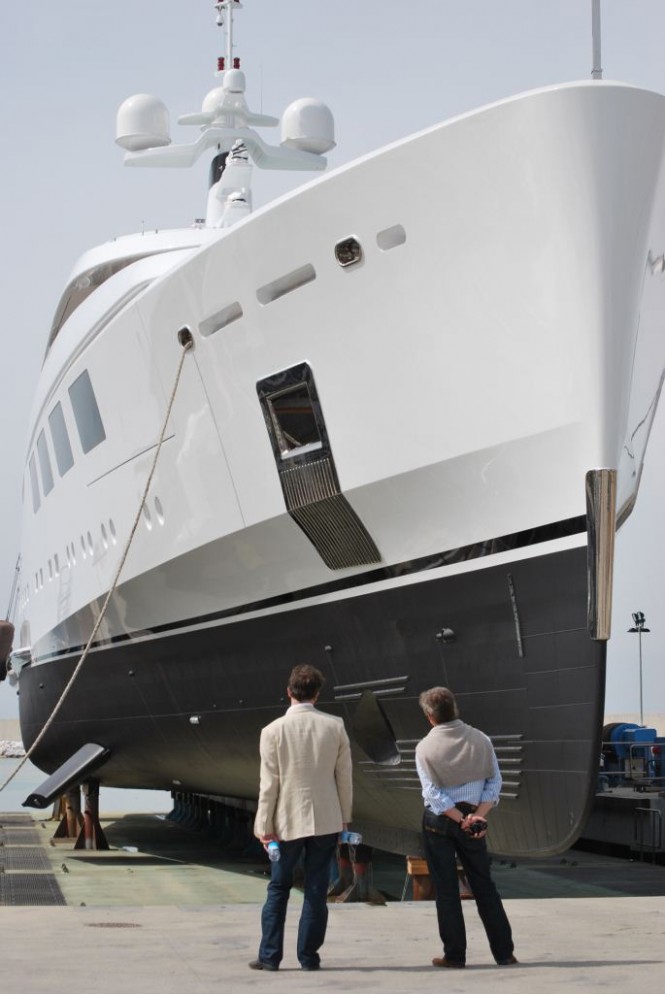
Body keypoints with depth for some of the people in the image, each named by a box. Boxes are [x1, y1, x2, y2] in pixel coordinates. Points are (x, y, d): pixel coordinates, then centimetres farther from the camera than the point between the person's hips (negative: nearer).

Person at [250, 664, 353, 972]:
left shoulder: (273, 730, -9)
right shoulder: (335, 726, -3)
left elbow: (269, 783, -8)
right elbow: (344, 776, 1)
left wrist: (265, 825, -1)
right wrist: (345, 817, 11)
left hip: (288, 821, -1)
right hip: (326, 819, 1)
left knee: (278, 888, 10)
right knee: (316, 890, 7)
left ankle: (270, 955, 9)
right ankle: (308, 956, 9)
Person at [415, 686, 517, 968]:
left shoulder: (425, 747, -10)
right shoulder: (480, 740, -1)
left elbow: (433, 794, -14)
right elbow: (494, 782, -3)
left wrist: (462, 819, -10)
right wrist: (478, 815, -9)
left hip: (438, 821, -3)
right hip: (473, 819, 3)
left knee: (446, 888, 6)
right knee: (483, 885, 11)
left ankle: (454, 955, 8)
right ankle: (504, 952, 12)